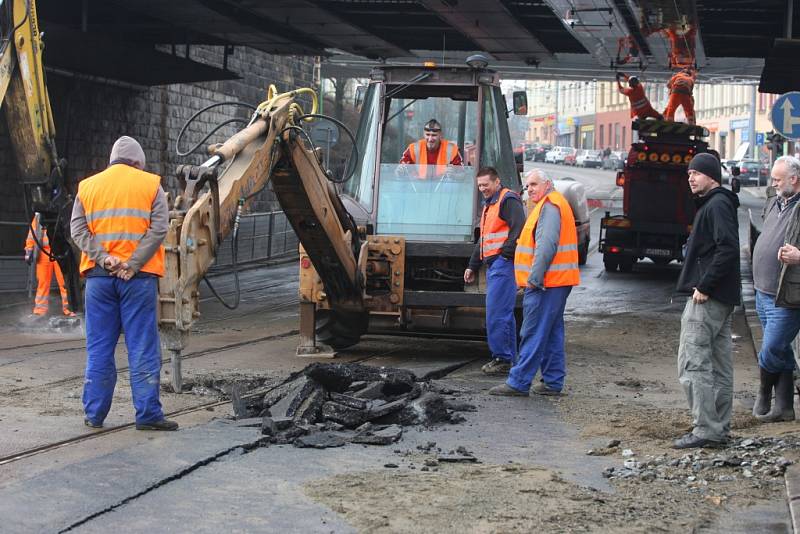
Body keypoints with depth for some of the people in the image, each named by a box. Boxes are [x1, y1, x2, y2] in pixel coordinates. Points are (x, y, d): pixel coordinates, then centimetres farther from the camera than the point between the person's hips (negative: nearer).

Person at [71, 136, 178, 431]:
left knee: (98, 348, 9)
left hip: (98, 275, 3)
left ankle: (94, 414, 12)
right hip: (139, 276, -3)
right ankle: (147, 414, 1)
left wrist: (104, 259, -8)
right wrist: (133, 264, -11)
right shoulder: (150, 184, 4)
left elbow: (78, 230, 2)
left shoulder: (87, 186, 12)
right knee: (142, 348, 1)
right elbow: (159, 229, -8)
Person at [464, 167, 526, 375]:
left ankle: (502, 358, -7)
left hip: (503, 264, -10)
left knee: (497, 314, -11)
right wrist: (473, 266, 31)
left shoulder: (508, 200, -7)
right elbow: (483, 240, 32)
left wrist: (506, 253, -19)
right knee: (504, 313, 11)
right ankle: (509, 357, 14)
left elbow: (519, 228, -20)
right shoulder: (489, 205, 25)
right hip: (493, 265, 10)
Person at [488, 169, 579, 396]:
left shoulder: (549, 206, -12)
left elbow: (547, 246, -22)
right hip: (556, 282, 11)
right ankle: (553, 382, 17)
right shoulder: (555, 204, 22)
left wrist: (534, 278, -22)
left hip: (545, 283, -11)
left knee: (533, 334, -9)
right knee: (552, 333, 13)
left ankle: (518, 383, -8)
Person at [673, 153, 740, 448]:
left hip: (707, 299, -11)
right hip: (720, 298, 11)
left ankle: (705, 431, -8)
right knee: (719, 366, 13)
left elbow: (729, 249, -24)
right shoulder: (712, 204, 18)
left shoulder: (717, 205, -13)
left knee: (693, 364, -9)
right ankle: (719, 428, 19)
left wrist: (704, 287, -21)